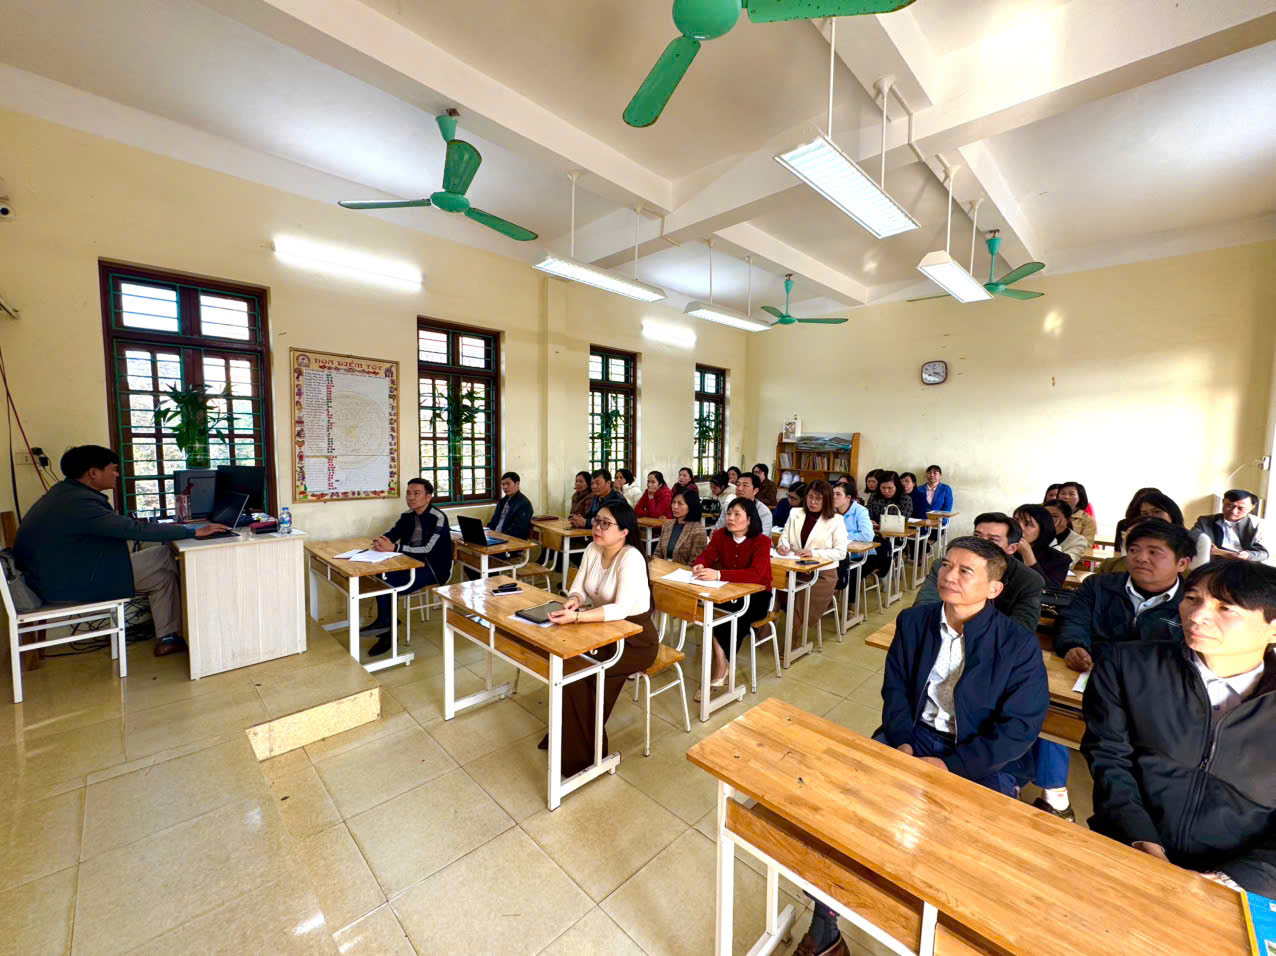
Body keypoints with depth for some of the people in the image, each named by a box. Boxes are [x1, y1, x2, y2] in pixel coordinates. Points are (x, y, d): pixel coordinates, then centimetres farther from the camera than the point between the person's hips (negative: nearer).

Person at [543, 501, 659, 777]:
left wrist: (576, 617, -41)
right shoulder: (592, 550, -2)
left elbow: (621, 609, -33)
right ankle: (566, 738, 11)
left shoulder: (631, 557, -25)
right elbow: (578, 588, 2)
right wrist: (575, 599, -22)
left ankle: (583, 754, 3)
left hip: (635, 641, -7)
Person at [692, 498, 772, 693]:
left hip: (756, 595, -3)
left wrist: (718, 574, -44)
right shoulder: (721, 534, -3)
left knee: (736, 617, -32)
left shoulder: (762, 541, -18)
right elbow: (706, 555, -6)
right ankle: (721, 665, -15)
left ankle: (720, 673, -13)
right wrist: (699, 566, -33)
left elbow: (755, 574, -32)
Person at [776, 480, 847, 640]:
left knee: (801, 606, -20)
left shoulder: (836, 520, -2)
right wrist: (782, 545, -17)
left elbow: (841, 553, -7)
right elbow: (784, 536, 7)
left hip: (822, 574, -3)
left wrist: (814, 553, -20)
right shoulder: (795, 513, 10)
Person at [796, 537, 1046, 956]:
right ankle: (825, 920, 4)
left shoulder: (1019, 644, -11)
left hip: (986, 759, -2)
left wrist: (950, 767, -19)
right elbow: (895, 688, 4)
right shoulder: (913, 621, 0)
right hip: (916, 736, 3)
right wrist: (902, 743, -12)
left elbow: (1019, 729, -13)